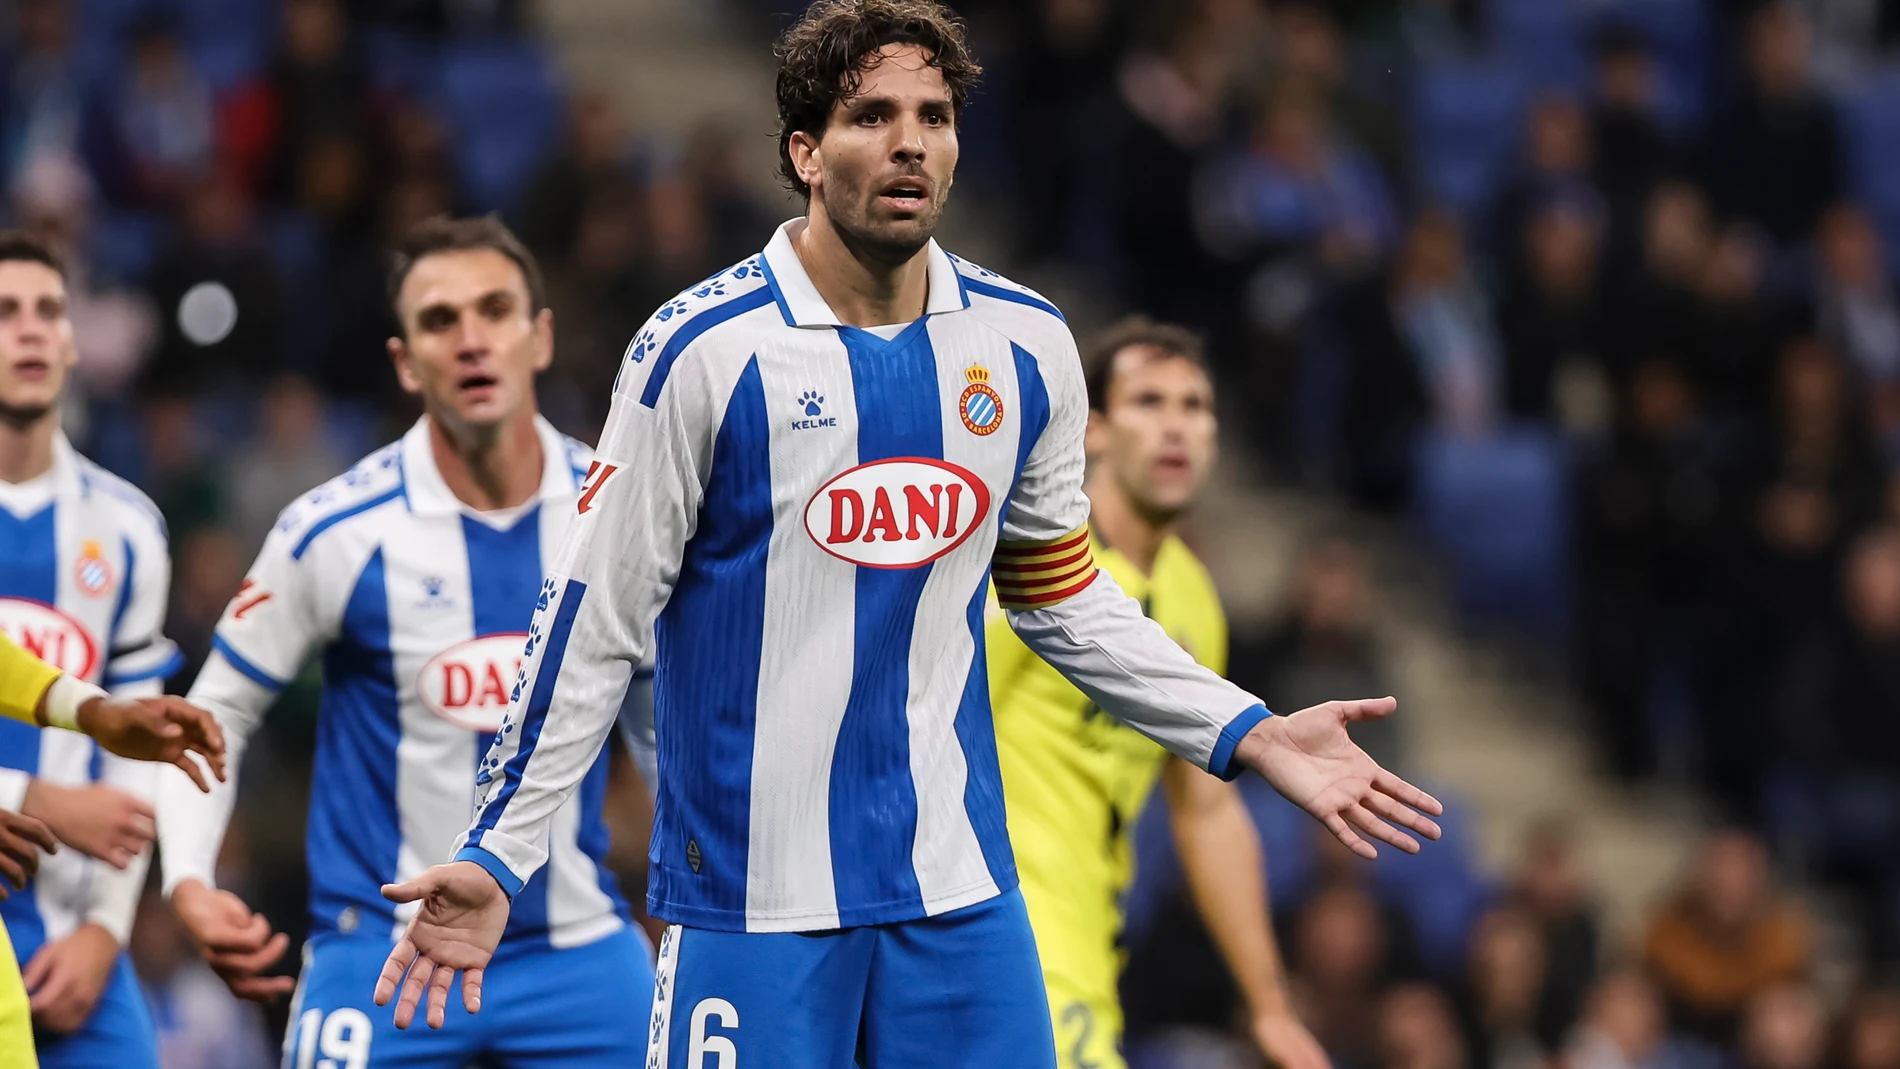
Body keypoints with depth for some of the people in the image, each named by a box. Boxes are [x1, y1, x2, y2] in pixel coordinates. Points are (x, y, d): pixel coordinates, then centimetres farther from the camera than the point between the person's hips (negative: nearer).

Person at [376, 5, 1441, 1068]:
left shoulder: (1024, 343, 5)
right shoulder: (705, 349, -9)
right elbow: (594, 620, -6)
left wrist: (1252, 735, 11)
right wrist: (499, 854, -10)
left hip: (960, 884, 4)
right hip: (753, 892, -4)